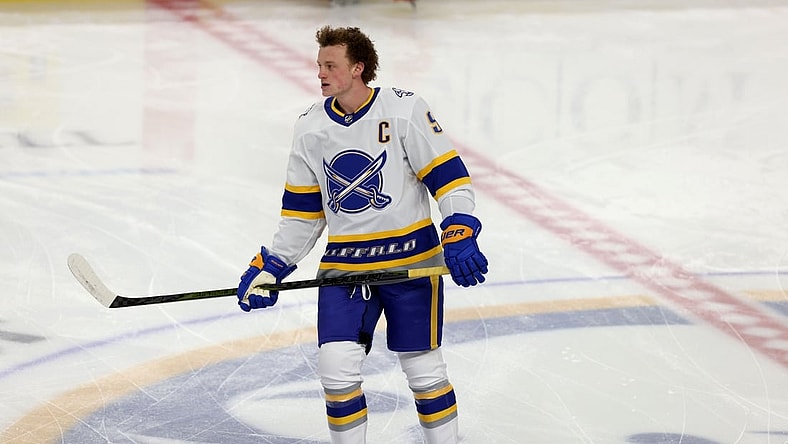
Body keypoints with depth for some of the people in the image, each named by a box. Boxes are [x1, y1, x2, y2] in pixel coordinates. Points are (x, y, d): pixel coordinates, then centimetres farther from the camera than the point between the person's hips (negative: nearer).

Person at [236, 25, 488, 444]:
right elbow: (302, 211, 11)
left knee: (423, 369, 3)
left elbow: (449, 177, -11)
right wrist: (270, 267, 5)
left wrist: (460, 238, -24)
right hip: (343, 264, 3)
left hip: (410, 260, -3)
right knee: (336, 367, -7)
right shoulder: (309, 127, 3)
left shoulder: (404, 110, -11)